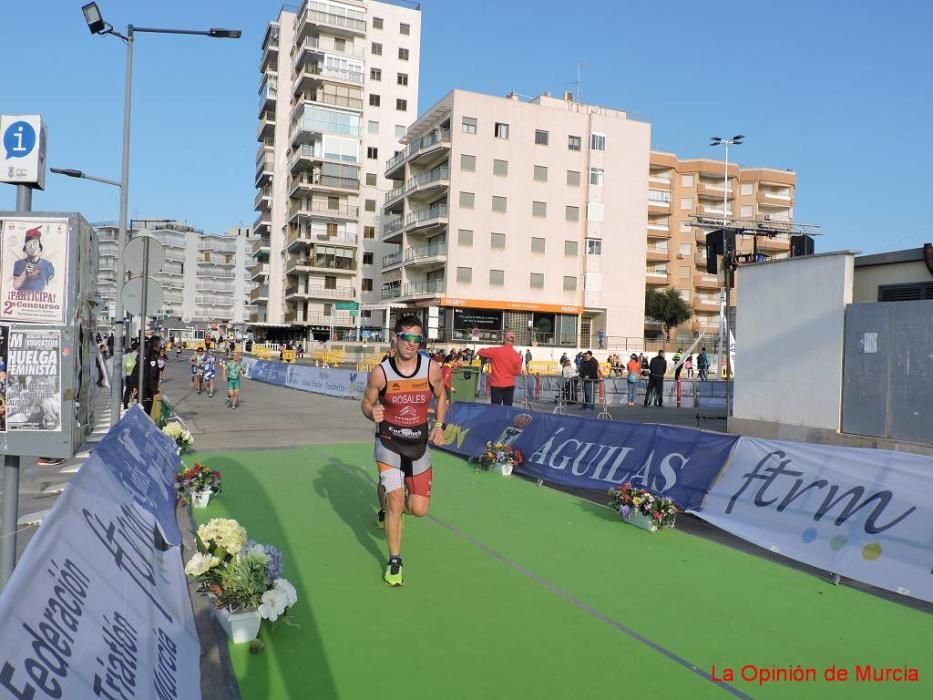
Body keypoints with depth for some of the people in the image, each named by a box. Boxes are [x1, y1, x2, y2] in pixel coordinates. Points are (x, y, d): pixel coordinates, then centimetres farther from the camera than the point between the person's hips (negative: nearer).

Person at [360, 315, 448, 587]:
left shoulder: (432, 368, -10)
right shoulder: (380, 372, -14)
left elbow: (441, 396, 10)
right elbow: (366, 403, -1)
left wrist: (439, 425, -2)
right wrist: (372, 412, -23)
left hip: (419, 443, 3)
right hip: (389, 442, -2)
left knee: (419, 509, 4)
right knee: (395, 499, -12)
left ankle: (387, 510, 41)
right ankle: (394, 562, 10)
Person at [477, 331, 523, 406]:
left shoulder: (496, 351, -11)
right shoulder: (517, 355, -5)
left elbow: (481, 352, 0)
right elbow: (518, 372, 3)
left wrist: (486, 358, 18)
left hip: (496, 385, -2)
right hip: (510, 385, 2)